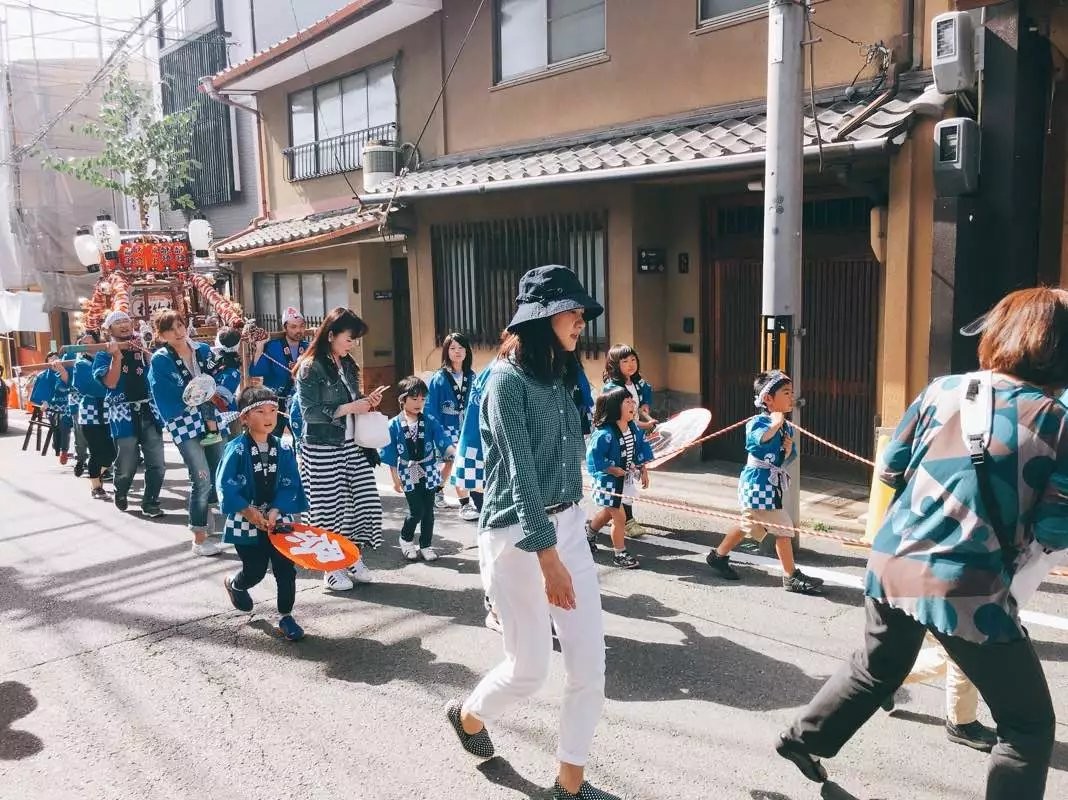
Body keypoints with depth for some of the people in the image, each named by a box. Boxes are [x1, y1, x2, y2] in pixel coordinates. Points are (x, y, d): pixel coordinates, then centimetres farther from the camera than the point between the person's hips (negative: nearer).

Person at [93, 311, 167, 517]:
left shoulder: (142, 348, 12)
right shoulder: (104, 355, 3)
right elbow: (110, 383, -11)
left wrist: (146, 353, -7)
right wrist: (116, 355, -14)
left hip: (149, 410, 3)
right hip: (123, 413, -3)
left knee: (157, 463, -2)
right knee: (127, 465, 2)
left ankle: (150, 502, 13)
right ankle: (120, 494, 32)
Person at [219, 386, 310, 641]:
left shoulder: (284, 449, -4)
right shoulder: (237, 449, -13)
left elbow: (289, 485, -5)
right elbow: (225, 486, -15)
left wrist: (275, 510, -19)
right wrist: (249, 511, -22)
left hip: (277, 517, 3)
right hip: (246, 520, -3)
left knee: (286, 568, 1)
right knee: (255, 570, 8)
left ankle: (285, 617, 17)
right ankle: (234, 583, 43)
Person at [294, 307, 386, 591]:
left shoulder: (348, 365, 12)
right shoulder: (310, 368, -10)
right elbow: (309, 412, -17)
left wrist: (366, 402, 2)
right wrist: (348, 408, -18)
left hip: (351, 445, 7)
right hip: (322, 449, -7)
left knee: (363, 500, 4)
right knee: (329, 506, 0)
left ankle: (353, 559, 19)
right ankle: (331, 567, 14)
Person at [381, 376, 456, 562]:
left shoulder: (430, 421, -4)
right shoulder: (394, 425, -6)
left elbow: (444, 441, -11)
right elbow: (391, 456, -2)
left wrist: (455, 453, -28)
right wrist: (395, 479, -1)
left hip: (429, 472, 2)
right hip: (409, 474, -2)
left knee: (428, 510, 7)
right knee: (416, 510, -3)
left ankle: (426, 545, 24)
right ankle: (406, 540, 24)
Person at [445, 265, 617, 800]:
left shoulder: (560, 377, 10)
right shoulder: (508, 380, -15)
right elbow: (520, 475, -20)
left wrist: (566, 540, 15)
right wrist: (548, 558, -23)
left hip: (569, 525, 7)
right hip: (517, 535, -7)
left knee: (589, 661, 6)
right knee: (530, 668, 5)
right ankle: (468, 716, 38)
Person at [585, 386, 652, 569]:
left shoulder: (633, 428, -3)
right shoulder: (604, 434, -28)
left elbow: (641, 448, 10)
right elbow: (593, 457, -26)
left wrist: (643, 470, 7)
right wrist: (612, 469, -23)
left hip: (626, 479, 8)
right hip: (609, 482, -8)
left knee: (608, 512, 26)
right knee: (620, 518, -2)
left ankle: (589, 531, 52)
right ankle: (619, 554, 16)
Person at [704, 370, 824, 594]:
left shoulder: (787, 427, 9)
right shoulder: (758, 422, -15)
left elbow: (790, 458, 14)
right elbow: (759, 439, -37)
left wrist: (789, 450, -6)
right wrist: (775, 424, -31)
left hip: (772, 485, 9)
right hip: (759, 484, -9)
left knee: (748, 526, 20)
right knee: (783, 529, -4)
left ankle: (718, 556, 35)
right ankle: (792, 577, 8)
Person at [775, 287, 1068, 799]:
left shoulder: (943, 390, 3)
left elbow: (889, 470, 9)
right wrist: (1019, 526, 13)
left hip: (891, 564, 5)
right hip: (969, 588, -5)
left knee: (877, 667, 32)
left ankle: (804, 738, 44)